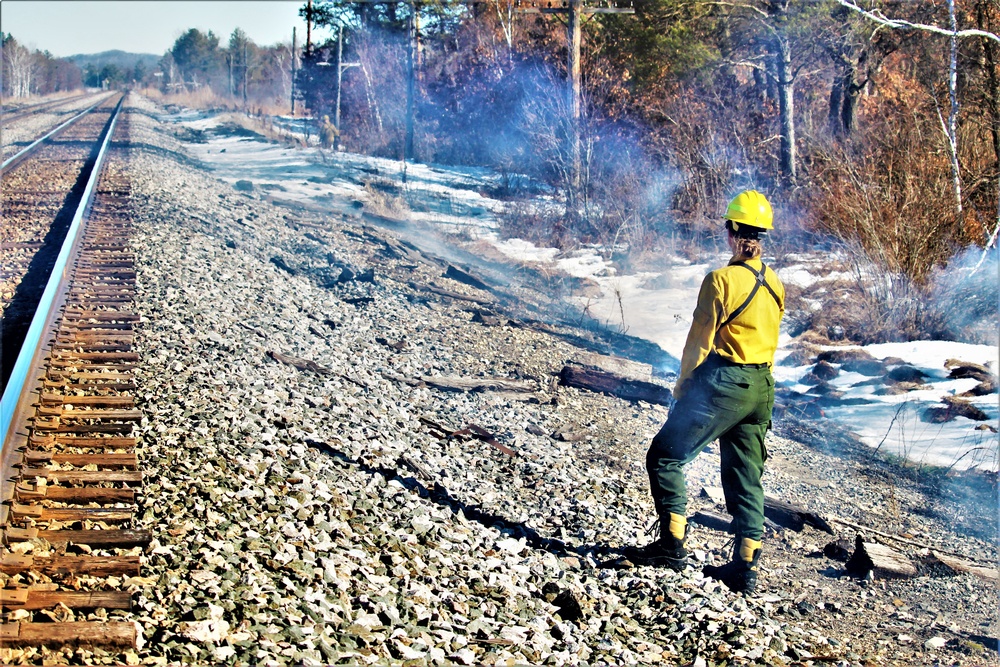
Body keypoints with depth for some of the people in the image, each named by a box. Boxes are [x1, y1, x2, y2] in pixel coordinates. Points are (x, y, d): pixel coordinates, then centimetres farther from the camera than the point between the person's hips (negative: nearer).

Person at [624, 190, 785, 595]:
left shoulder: (721, 280, -14)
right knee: (745, 476, 12)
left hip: (721, 384, -7)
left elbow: (700, 340, -10)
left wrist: (683, 385, 2)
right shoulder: (775, 285, 8)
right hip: (761, 389, 7)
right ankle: (747, 565, 13)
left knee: (665, 456, 3)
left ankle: (673, 543, -3)